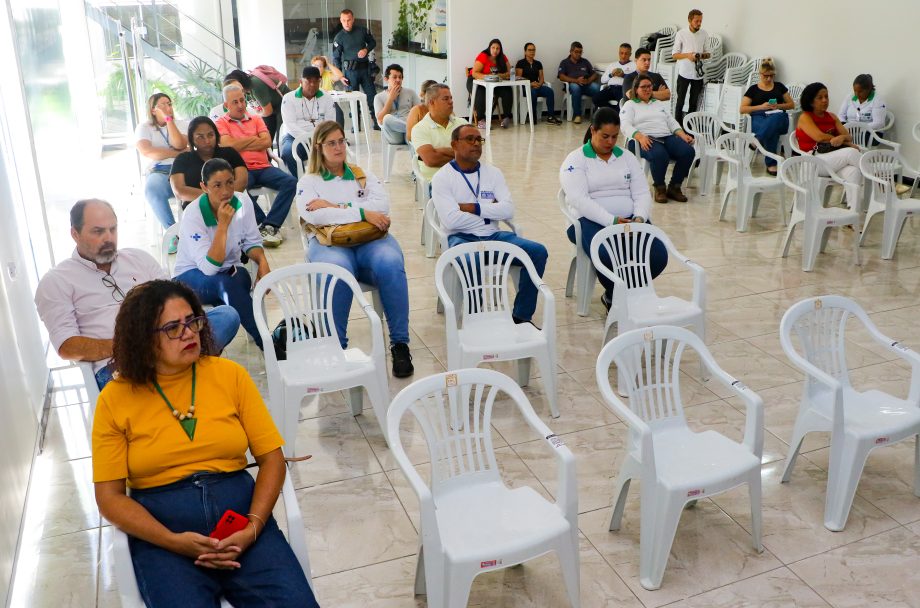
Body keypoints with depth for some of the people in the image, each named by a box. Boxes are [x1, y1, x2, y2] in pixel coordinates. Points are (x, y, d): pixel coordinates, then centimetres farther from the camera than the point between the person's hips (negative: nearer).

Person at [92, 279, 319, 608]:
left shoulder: (230, 374, 4)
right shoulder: (115, 399, 1)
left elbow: (272, 459, 4)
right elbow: (109, 496, 1)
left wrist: (253, 526, -12)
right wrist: (173, 541, -13)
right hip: (161, 530, -1)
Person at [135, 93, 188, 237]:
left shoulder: (180, 125, 18)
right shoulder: (144, 127, 13)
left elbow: (180, 145, -4)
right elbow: (146, 151, -7)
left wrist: (169, 120, -1)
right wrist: (178, 153, -7)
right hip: (159, 172, -1)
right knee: (153, 188, -38)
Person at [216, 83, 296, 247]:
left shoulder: (256, 119, 20)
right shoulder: (221, 123, 10)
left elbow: (267, 142, 4)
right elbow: (229, 145, -8)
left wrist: (240, 145, -1)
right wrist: (253, 139, 3)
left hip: (263, 167, 3)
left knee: (290, 181, -24)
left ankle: (269, 225, -27)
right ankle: (269, 224, -24)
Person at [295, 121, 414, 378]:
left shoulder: (363, 175, 24)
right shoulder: (308, 182, 16)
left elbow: (382, 204, 4)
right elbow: (313, 215, -6)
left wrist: (337, 207, -6)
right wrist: (362, 213, -11)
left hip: (370, 239, 2)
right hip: (330, 241, -2)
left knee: (390, 264, -34)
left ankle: (400, 344, -25)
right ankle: (335, 347, -25)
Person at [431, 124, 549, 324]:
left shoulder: (493, 172, 12)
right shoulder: (442, 177, -1)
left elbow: (508, 210, -1)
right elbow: (451, 220, -15)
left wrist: (473, 208, -10)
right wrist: (489, 211, -4)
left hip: (493, 235, 5)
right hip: (461, 238, -5)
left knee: (538, 252, -17)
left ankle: (521, 316, -10)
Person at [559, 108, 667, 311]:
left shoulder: (627, 157, 17)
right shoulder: (575, 160, 2)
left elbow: (642, 193, 11)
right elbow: (579, 199, -13)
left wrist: (640, 218, -12)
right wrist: (612, 221, -24)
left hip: (630, 220, 5)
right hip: (590, 221, -4)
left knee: (658, 255, -23)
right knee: (610, 257, -36)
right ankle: (612, 296, -4)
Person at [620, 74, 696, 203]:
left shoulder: (659, 104, 32)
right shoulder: (630, 105, 14)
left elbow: (672, 122, 25)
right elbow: (626, 126, -3)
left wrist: (683, 135, 4)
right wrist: (640, 137, -24)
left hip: (667, 137, 6)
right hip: (647, 140, -5)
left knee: (688, 151, -25)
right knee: (660, 155, -40)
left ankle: (674, 187, -11)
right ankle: (659, 188, -17)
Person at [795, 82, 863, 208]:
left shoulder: (832, 117, 21)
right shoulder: (805, 117, 3)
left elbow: (848, 137, 11)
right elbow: (820, 137, -11)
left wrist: (842, 138, -15)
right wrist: (846, 143, -3)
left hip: (835, 158, 5)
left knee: (853, 172, -30)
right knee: (851, 152, -29)